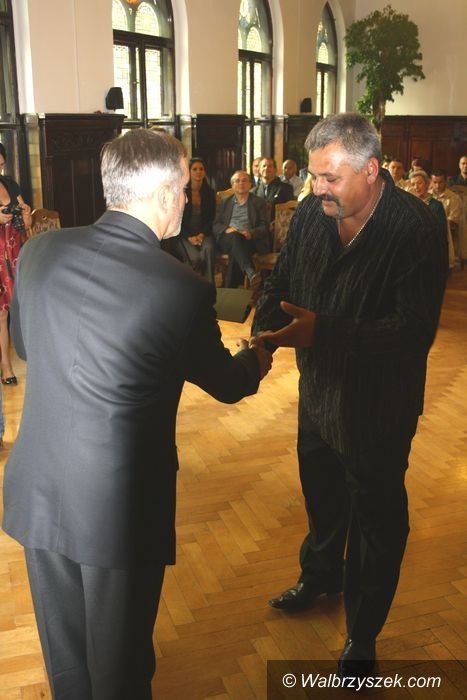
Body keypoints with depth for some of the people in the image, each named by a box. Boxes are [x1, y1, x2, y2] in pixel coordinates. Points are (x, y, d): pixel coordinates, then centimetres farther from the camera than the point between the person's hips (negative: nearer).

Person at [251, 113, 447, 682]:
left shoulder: (416, 229, -23)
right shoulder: (311, 213, -7)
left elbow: (414, 329, -29)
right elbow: (280, 283, 3)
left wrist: (322, 332, -38)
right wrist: (264, 333, -18)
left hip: (378, 406, -5)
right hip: (319, 390, 6)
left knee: (375, 519, 12)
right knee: (321, 496, 26)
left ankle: (363, 636, 34)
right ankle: (320, 576, 56)